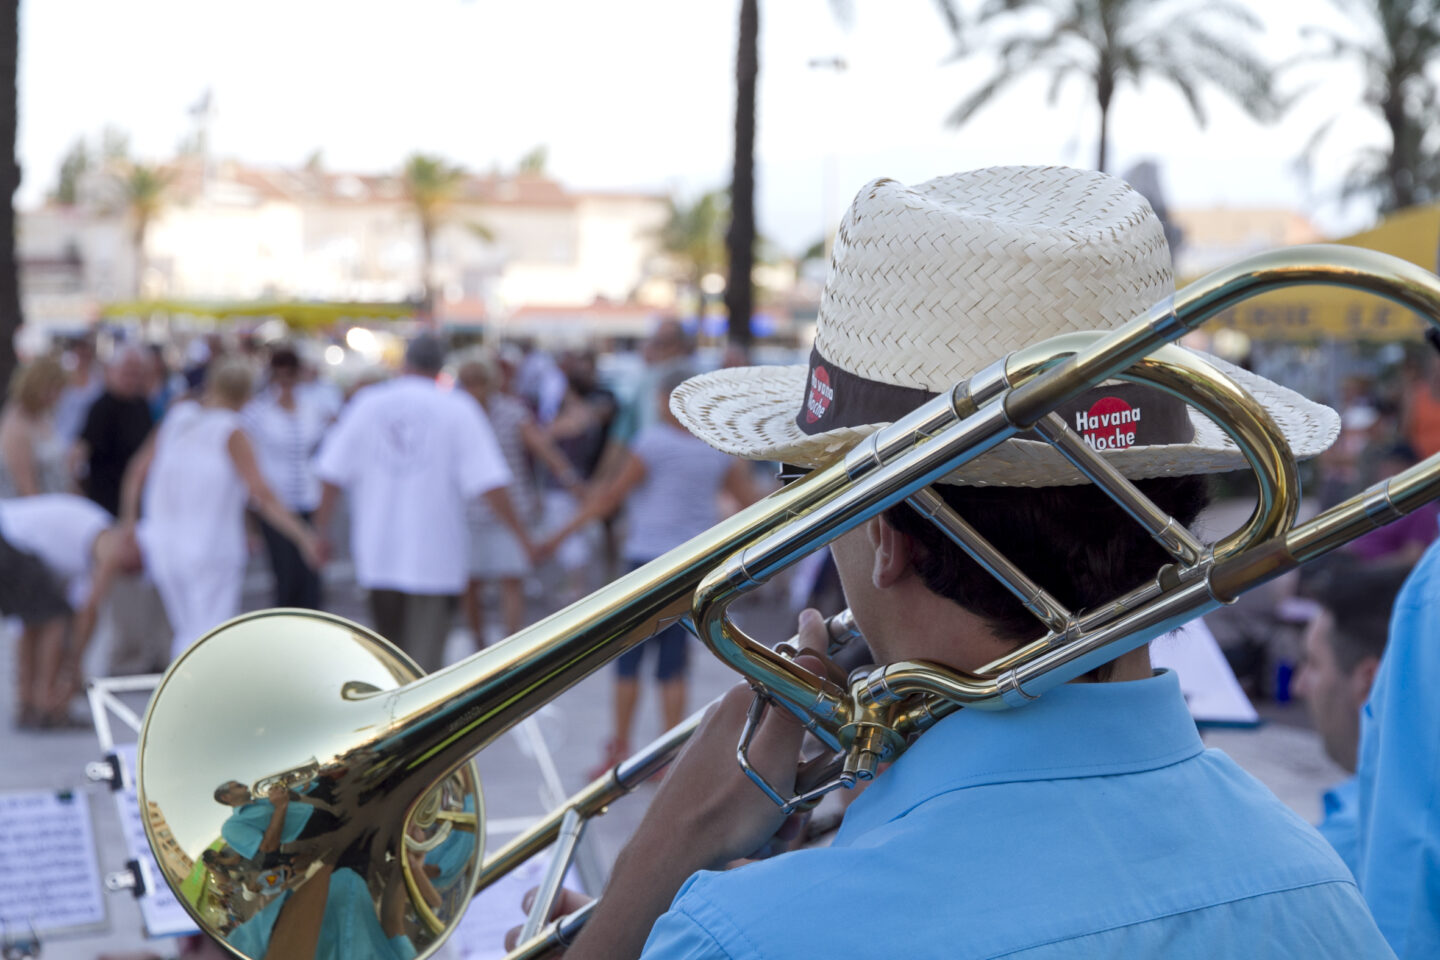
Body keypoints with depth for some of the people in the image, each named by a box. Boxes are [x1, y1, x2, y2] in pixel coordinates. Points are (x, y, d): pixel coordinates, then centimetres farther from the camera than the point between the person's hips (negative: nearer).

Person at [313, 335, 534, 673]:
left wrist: (321, 528, 13)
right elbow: (489, 480, -9)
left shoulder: (368, 403, 5)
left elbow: (333, 471, 4)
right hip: (435, 555, -3)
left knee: (391, 652, 17)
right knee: (425, 656, -2)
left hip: (378, 553, 3)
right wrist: (521, 534, -3)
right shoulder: (458, 410, -3)